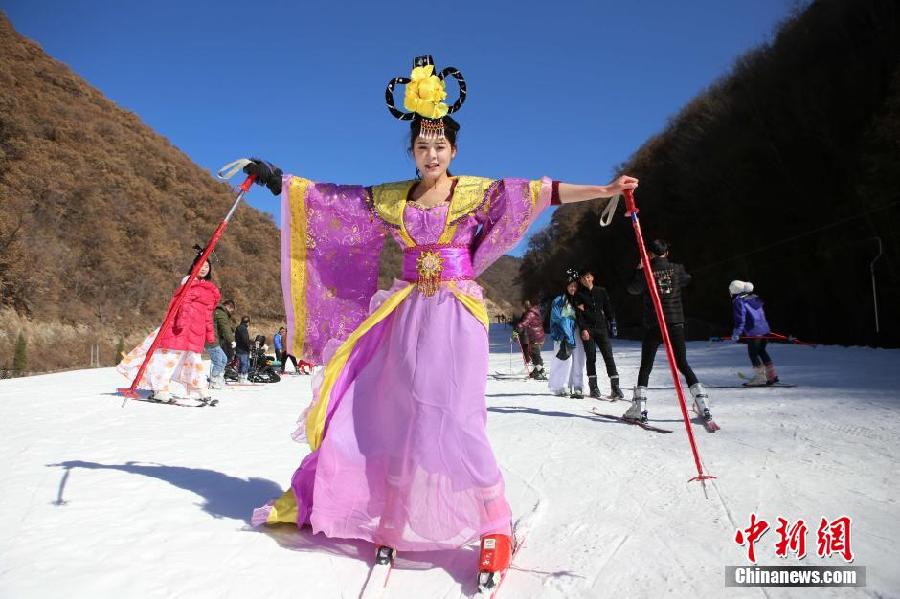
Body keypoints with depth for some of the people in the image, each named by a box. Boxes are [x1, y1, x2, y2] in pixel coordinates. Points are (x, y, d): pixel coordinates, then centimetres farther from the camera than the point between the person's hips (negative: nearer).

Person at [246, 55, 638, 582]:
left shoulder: (477, 192, 1)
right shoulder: (391, 198, 10)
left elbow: (541, 193, -5)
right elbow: (332, 198, 15)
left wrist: (605, 189, -12)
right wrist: (278, 178, 17)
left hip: (458, 314, -3)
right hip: (408, 312, 4)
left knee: (453, 415, -11)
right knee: (372, 407, 3)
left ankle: (496, 521, 5)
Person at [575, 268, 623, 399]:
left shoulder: (601, 291, 11)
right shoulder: (579, 294, 6)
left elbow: (608, 308, 13)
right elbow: (579, 314, -1)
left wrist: (612, 324, 7)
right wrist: (583, 329, -12)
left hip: (601, 327, 1)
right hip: (587, 329, -1)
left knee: (608, 355, -7)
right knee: (591, 357, -1)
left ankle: (615, 387, -8)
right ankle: (593, 387, 5)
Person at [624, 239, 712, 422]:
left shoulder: (646, 271, -6)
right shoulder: (677, 269, 2)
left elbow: (633, 289, 7)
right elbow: (687, 280, 24)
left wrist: (639, 270, 15)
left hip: (653, 325, -2)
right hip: (676, 323, 2)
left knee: (646, 366, 5)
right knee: (683, 364, 11)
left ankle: (639, 408, -2)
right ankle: (703, 405, 5)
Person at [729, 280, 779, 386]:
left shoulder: (738, 302, -8)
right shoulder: (755, 298, 16)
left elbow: (740, 319, -15)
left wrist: (736, 333, -12)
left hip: (753, 332, -8)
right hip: (765, 329, 8)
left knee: (753, 353, 2)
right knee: (761, 351, 19)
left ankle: (760, 377, 3)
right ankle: (772, 375, 23)